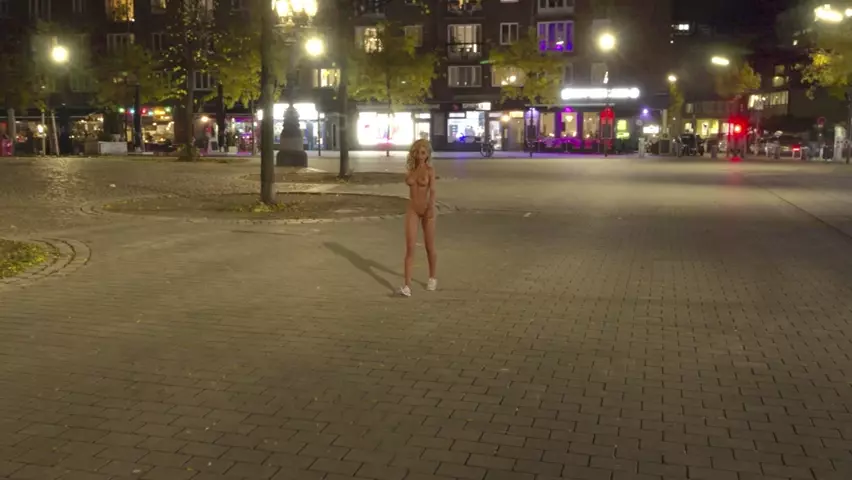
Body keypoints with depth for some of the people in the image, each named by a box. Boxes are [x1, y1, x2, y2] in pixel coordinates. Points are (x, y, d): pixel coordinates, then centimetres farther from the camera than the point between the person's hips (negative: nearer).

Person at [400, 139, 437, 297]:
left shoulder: (430, 170, -8)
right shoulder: (410, 169, 5)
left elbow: (432, 191, -18)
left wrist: (431, 208, -31)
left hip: (426, 210, -3)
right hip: (412, 211, 3)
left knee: (430, 247, 10)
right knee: (410, 247, -7)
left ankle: (432, 278, 31)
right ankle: (407, 285, -9)